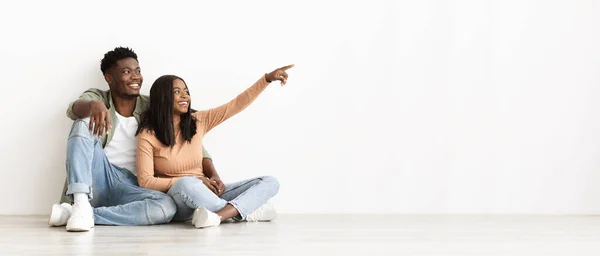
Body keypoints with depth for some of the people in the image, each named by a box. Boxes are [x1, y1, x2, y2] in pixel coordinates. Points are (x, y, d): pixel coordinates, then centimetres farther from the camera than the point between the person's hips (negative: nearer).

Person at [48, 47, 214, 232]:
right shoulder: (96, 97, 6)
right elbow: (73, 110, -18)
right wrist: (94, 105, -43)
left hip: (129, 188, 1)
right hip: (94, 180, -1)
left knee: (167, 206, -31)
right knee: (84, 123, -22)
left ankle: (76, 213, -31)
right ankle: (81, 204, -37)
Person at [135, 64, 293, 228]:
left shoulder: (198, 122, 6)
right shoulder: (148, 135, -6)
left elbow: (237, 104, 4)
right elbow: (145, 182, -12)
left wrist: (268, 78, -5)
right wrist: (194, 181, -17)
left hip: (204, 195, 6)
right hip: (175, 197, -5)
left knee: (270, 182, -10)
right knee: (186, 184, -42)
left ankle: (219, 215, -36)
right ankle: (246, 211, -23)